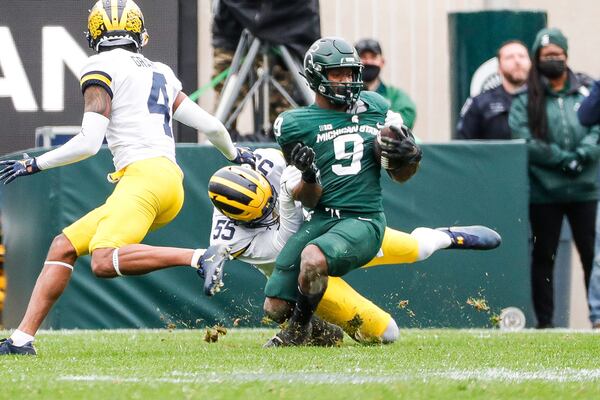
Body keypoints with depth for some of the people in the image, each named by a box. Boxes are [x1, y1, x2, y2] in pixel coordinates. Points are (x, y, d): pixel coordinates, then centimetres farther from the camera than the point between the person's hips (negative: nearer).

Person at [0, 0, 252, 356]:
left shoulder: (102, 68, 2)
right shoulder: (161, 74, 23)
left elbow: (89, 143, -6)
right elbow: (211, 126, 24)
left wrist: (34, 165, 6)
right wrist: (235, 155, 45)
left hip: (145, 174, -8)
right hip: (170, 180, 8)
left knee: (105, 262, -27)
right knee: (63, 247, 9)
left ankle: (200, 258, -34)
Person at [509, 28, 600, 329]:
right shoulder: (525, 99, 4)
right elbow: (523, 141, -8)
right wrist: (563, 159, -15)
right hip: (544, 190, -1)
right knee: (543, 257, 5)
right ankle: (544, 321, 10)